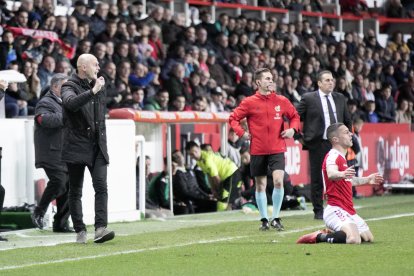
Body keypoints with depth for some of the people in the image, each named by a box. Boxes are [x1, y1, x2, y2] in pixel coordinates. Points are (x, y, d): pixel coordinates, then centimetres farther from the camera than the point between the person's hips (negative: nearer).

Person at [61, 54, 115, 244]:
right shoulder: (69, 87, -6)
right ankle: (80, 231, 11)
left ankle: (100, 228, -21)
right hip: (76, 147, -5)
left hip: (97, 147, 5)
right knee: (75, 191, 3)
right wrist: (92, 92, -35)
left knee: (101, 187, -12)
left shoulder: (99, 86, 14)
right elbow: (71, 103, -31)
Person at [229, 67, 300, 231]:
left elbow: (295, 116, 19)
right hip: (258, 149, 0)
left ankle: (276, 218, -3)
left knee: (278, 181, -15)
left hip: (277, 148, 0)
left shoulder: (282, 101, 5)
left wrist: (293, 129, 1)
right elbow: (233, 118, 5)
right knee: (260, 185, 6)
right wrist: (242, 133, -8)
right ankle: (264, 219, 19)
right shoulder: (250, 102, -1)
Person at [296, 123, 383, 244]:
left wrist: (367, 179, 46)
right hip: (336, 210, -11)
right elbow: (331, 174, -37)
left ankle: (330, 233, 19)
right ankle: (319, 237, -13)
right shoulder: (333, 156, -13)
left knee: (369, 238, 17)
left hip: (348, 211, 11)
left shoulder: (341, 157, 19)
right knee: (354, 239, -31)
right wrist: (342, 174, -58)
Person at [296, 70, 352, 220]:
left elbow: (347, 120, 24)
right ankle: (318, 211, 10)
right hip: (317, 144, -4)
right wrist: (299, 138, -4)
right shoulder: (308, 98, -3)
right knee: (317, 179, 1)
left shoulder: (340, 98, 12)